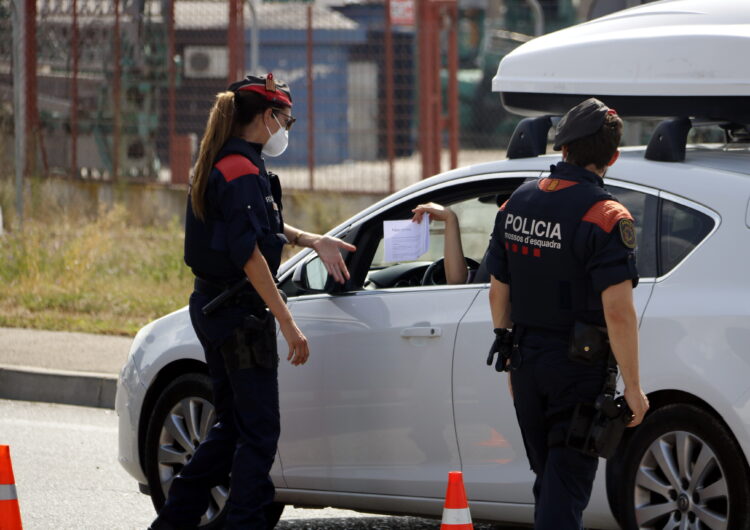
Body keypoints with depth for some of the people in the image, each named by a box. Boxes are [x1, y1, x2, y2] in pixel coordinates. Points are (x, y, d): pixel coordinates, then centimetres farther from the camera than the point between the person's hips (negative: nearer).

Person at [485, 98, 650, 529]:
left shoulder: (517, 204, 5)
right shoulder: (605, 217, -17)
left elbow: (499, 293, 11)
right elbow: (618, 312, -22)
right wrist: (633, 387, -16)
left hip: (528, 364, 6)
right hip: (579, 370, -6)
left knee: (549, 478, 19)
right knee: (568, 483, -3)